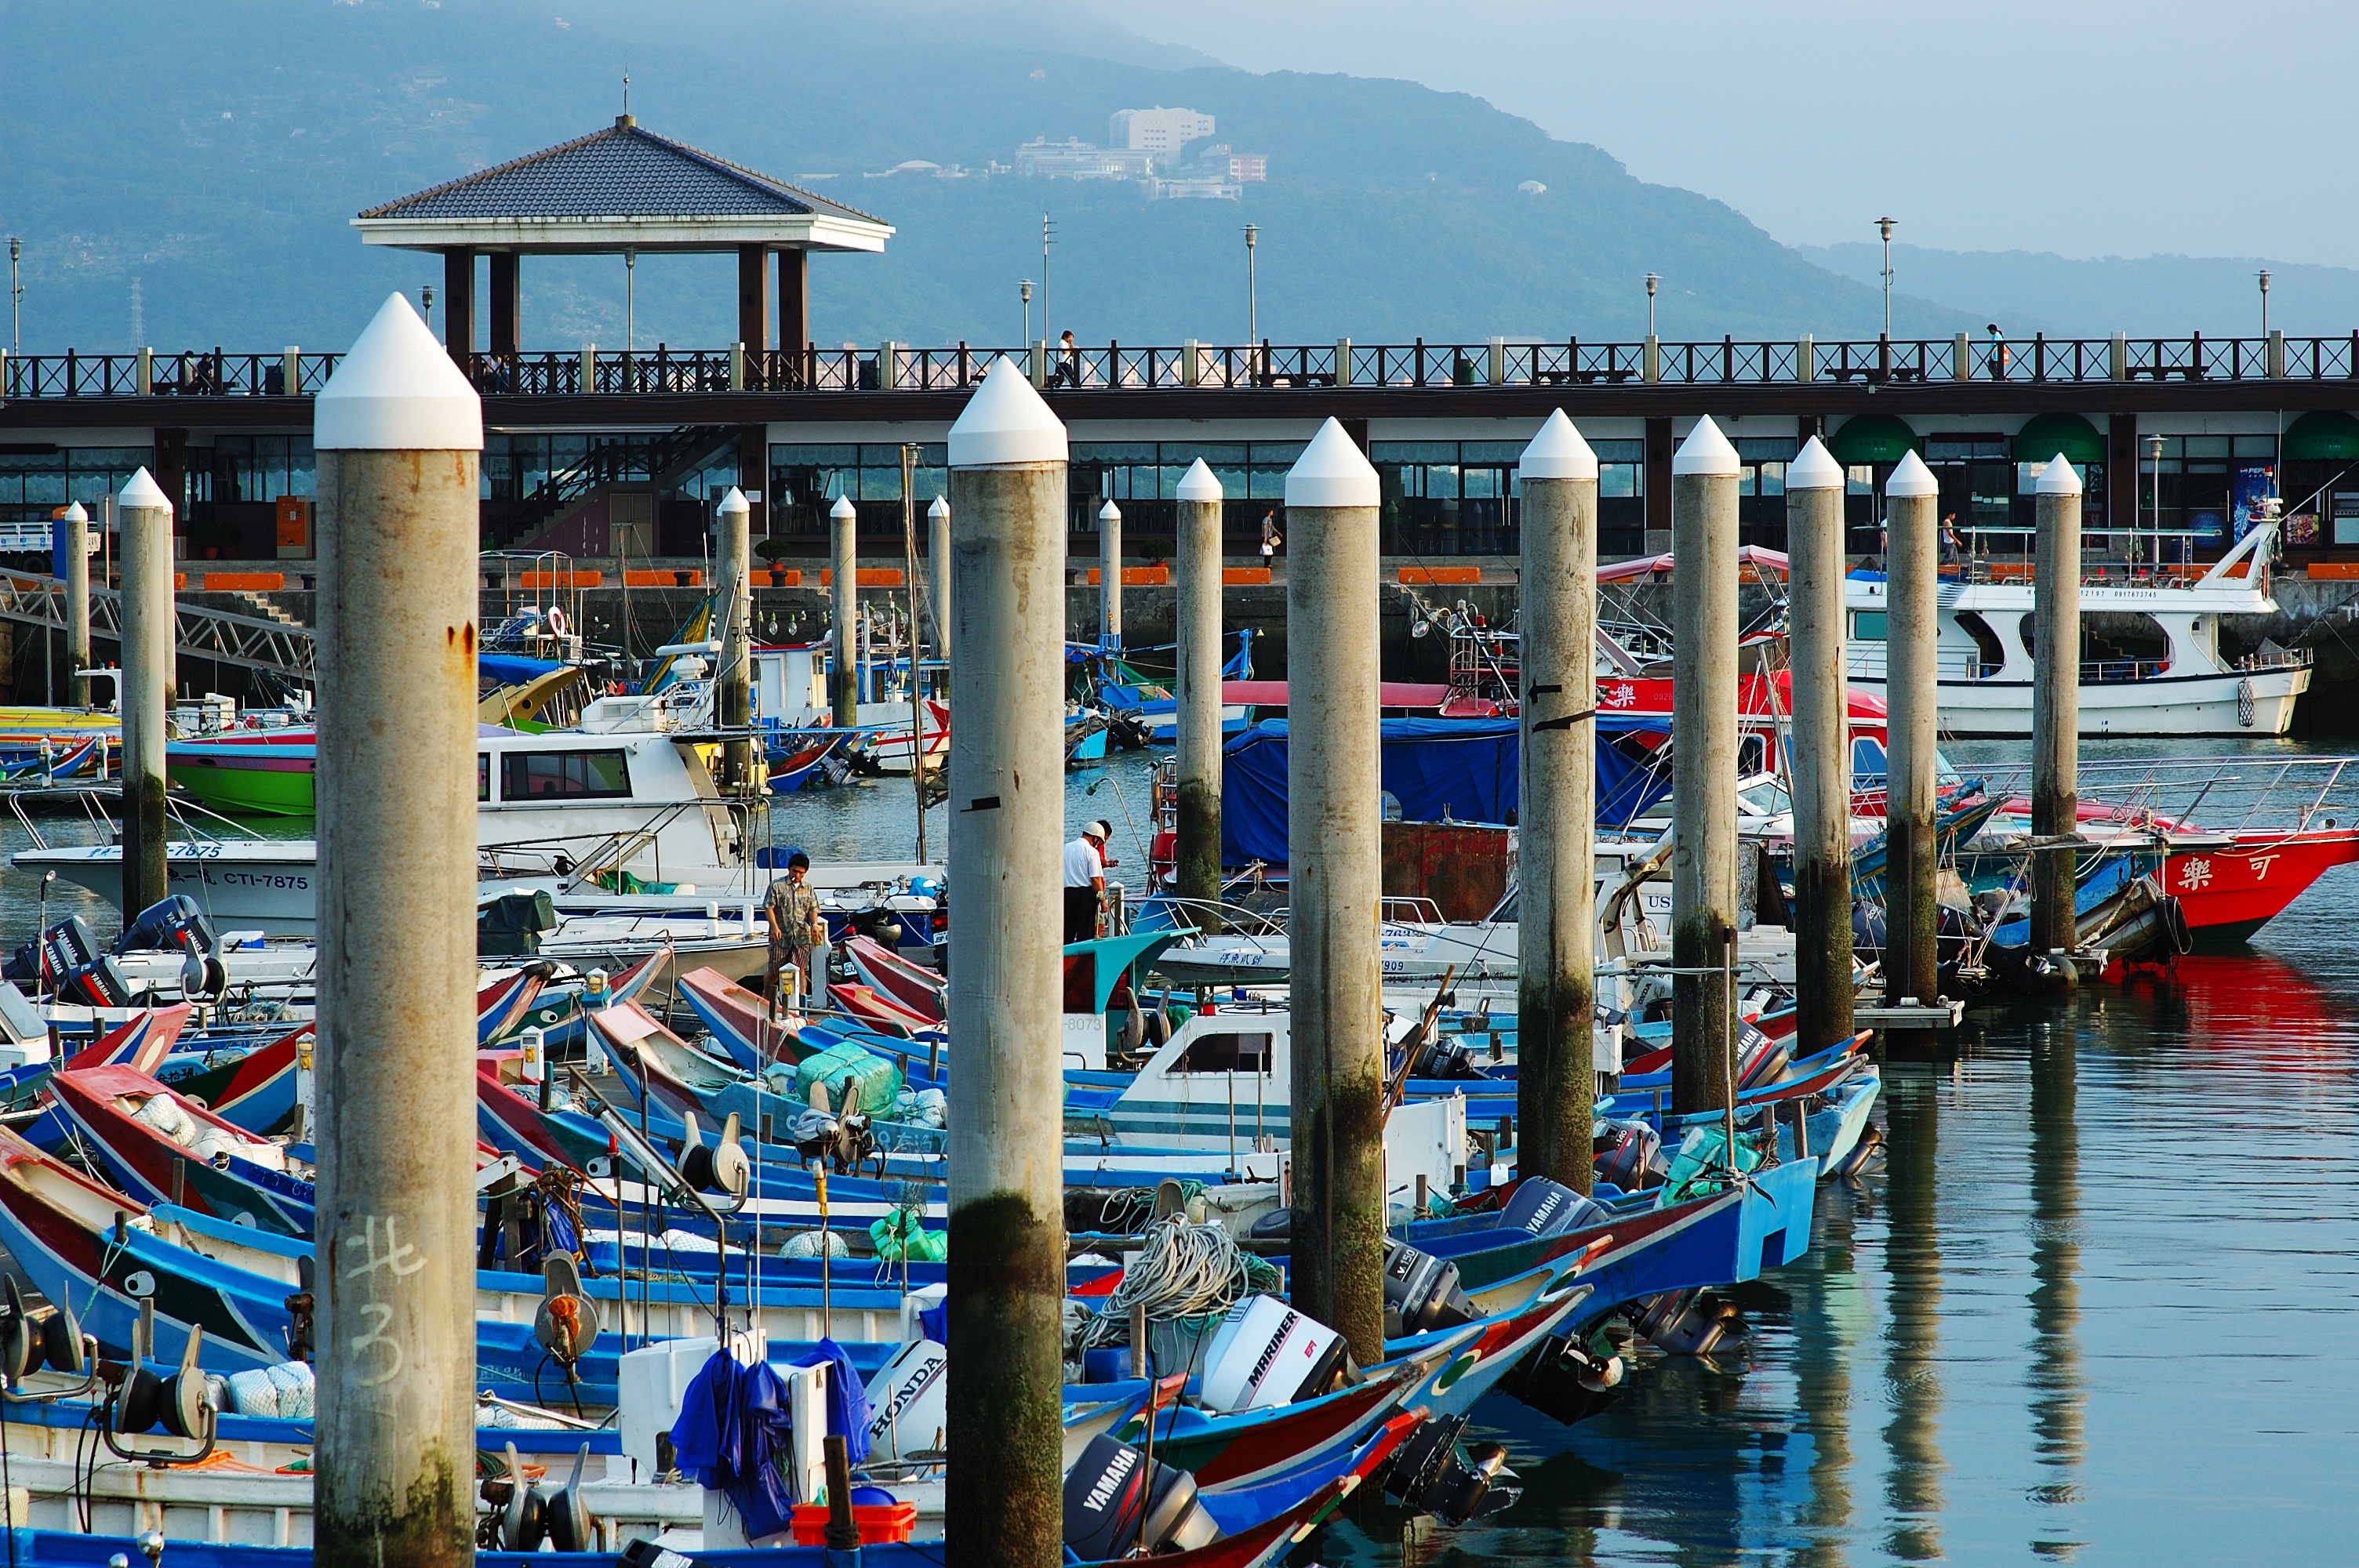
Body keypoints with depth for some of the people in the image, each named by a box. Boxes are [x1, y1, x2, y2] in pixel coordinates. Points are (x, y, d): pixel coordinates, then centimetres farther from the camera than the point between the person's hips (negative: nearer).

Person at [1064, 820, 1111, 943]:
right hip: (1085, 894, -5)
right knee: (1086, 933, -1)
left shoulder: (1066, 848, 11)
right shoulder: (1092, 852, -8)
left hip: (1066, 893, 5)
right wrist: (1102, 900, -7)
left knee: (1067, 934, 8)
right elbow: (1095, 879, -12)